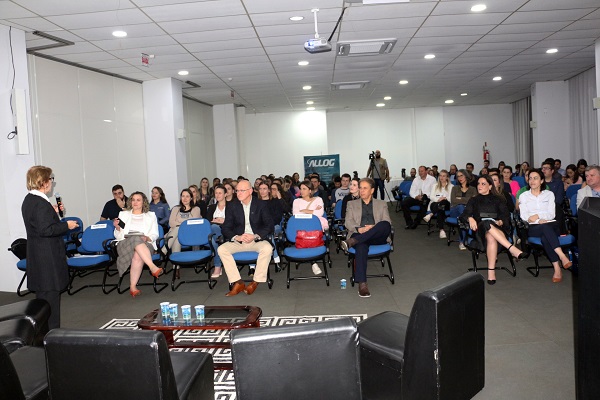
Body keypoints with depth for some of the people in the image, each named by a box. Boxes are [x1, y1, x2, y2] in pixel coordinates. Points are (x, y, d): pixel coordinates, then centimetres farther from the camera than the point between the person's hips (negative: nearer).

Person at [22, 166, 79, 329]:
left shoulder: (28, 200, 11)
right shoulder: (41, 204, -20)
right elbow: (46, 230, -25)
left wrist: (53, 212, 14)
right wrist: (66, 225, -14)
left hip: (37, 256, 10)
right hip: (47, 257, -10)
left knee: (43, 293, 18)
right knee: (50, 293, -3)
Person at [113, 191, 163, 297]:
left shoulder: (151, 215, 21)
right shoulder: (123, 214, 23)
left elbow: (155, 235, 12)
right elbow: (118, 236, 17)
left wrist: (147, 238, -10)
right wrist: (117, 228, -4)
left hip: (145, 244, 0)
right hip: (125, 243, 0)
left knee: (138, 256, -38)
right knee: (136, 239, -38)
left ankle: (133, 287, -36)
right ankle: (153, 267, -49)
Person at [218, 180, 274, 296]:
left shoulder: (261, 205, 1)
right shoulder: (231, 206, 5)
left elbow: (269, 226, -3)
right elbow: (226, 227, 2)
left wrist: (255, 236, -19)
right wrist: (236, 237, -18)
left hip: (257, 240, -2)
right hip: (238, 241, 2)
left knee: (267, 248, -33)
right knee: (221, 249, -24)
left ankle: (255, 282, -22)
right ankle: (237, 283, -21)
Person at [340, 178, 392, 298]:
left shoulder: (382, 204, 23)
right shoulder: (352, 204, 24)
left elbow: (387, 223, 8)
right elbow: (348, 222, 9)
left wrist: (374, 228, -13)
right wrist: (359, 229, -14)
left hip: (377, 237, 1)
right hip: (359, 235, -1)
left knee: (385, 225, -34)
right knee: (361, 246, -38)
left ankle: (352, 241, -39)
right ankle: (362, 284, -43)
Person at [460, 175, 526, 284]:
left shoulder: (498, 199, 23)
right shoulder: (473, 200, 24)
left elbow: (506, 216, 10)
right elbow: (463, 215, 8)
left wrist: (500, 222, -13)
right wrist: (470, 218, -16)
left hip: (497, 229, 0)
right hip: (480, 230, 0)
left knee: (491, 237, -40)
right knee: (487, 224, -40)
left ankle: (491, 272, -49)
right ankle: (513, 250, -52)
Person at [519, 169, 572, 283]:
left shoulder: (549, 194, 18)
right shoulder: (524, 196, 16)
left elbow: (551, 214, 4)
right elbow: (524, 216, 1)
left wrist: (538, 215, -13)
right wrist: (539, 221, -15)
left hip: (551, 225, 1)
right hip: (533, 228, -1)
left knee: (545, 238, -36)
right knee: (545, 227, -38)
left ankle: (557, 269, -40)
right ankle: (562, 256, -46)